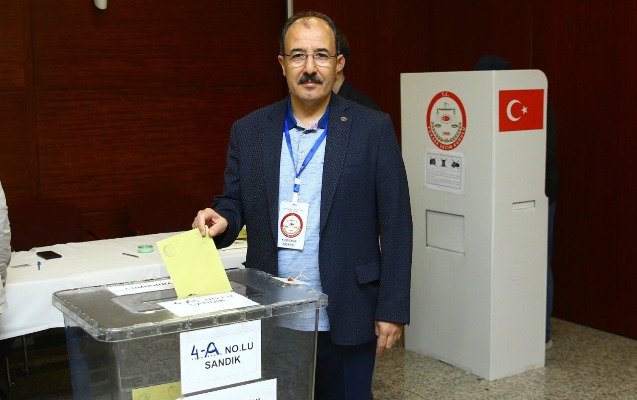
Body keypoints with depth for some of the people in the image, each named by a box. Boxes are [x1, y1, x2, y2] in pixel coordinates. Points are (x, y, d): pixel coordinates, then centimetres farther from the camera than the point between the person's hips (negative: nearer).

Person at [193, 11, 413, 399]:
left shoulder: (373, 128, -4)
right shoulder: (249, 131, 3)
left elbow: (395, 224, -5)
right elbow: (234, 203, 9)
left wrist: (392, 309, -7)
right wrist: (220, 220, -15)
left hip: (346, 317, -2)